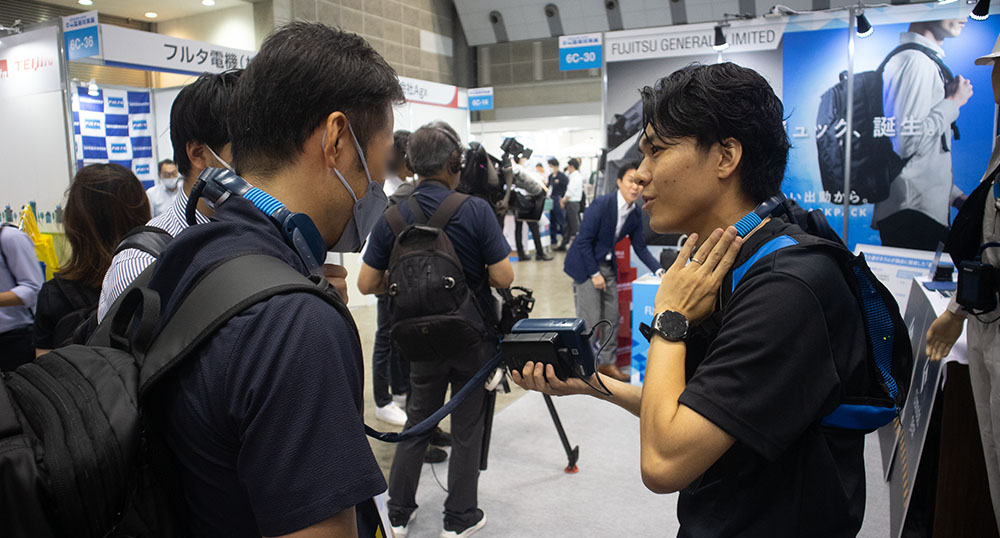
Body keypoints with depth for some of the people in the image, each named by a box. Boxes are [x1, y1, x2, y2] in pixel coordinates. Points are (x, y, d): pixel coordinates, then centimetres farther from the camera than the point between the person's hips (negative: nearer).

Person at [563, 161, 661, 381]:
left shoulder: (635, 216, 0)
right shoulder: (602, 204, -21)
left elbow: (640, 248, 7)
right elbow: (584, 241, -20)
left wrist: (660, 271, -5)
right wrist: (595, 274, -18)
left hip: (607, 266, 7)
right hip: (585, 266, -7)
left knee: (612, 317, 12)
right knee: (590, 318, -6)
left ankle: (608, 362, 26)